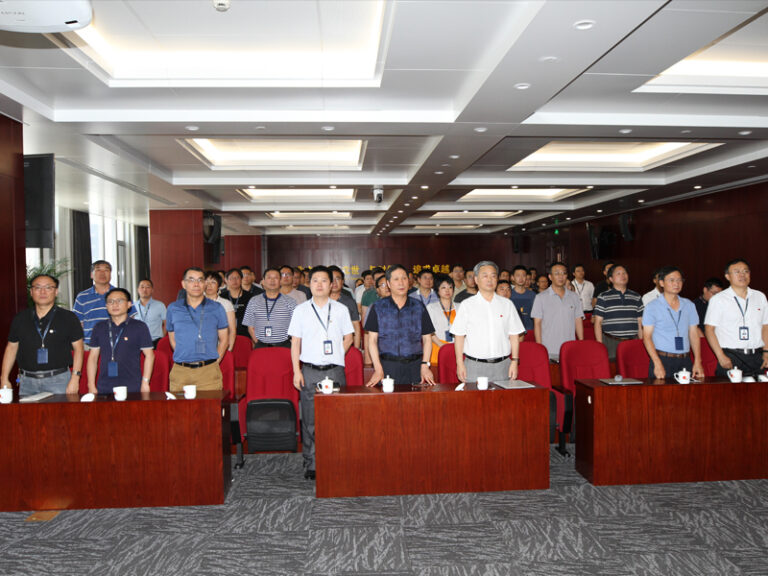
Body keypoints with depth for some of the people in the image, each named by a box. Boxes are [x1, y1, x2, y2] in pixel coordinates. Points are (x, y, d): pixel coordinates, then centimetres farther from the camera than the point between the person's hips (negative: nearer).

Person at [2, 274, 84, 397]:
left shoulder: (68, 318, 0)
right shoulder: (20, 319, 10)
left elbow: (78, 348, -1)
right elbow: (11, 348, 15)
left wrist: (74, 379, -9)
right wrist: (4, 379, 9)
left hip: (58, 380, -3)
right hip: (27, 381, 3)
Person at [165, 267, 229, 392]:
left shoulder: (216, 308, 7)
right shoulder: (173, 308, 11)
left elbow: (224, 339, 10)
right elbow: (172, 339, 17)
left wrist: (215, 361, 2)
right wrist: (184, 358, 7)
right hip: (180, 372, 1)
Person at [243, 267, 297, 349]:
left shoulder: (290, 302, 4)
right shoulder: (254, 301, 10)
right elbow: (251, 327, 11)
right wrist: (258, 344, -1)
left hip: (284, 346, -1)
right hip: (261, 346, 1)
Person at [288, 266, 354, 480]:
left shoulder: (341, 309, 7)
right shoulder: (301, 310, 5)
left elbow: (348, 337, 15)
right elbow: (295, 342, 5)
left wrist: (337, 355, 1)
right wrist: (296, 371, -2)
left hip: (335, 370, 0)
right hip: (310, 371, 0)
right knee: (310, 420, 2)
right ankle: (311, 464, 11)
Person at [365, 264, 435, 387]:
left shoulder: (418, 306, 11)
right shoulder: (378, 307, 7)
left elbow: (427, 339, 11)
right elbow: (372, 340, 3)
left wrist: (425, 365, -3)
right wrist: (378, 369, -8)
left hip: (414, 367, 1)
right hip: (387, 366, -1)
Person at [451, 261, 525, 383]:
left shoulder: (507, 304, 11)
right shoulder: (467, 305, 4)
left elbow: (514, 335, 10)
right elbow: (459, 336, 2)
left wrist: (514, 361, 3)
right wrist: (460, 363, -4)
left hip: (502, 366, 2)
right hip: (475, 366, -2)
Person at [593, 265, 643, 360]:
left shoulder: (636, 297, 14)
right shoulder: (603, 297, 3)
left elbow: (640, 323, 16)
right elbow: (598, 322, 0)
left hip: (633, 343, 3)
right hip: (611, 343, -3)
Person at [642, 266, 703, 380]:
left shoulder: (689, 305, 13)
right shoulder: (652, 306, -1)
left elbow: (694, 334, 12)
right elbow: (647, 337, -6)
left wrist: (698, 362, 2)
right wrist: (658, 364, -15)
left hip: (685, 360, 4)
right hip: (662, 359, -4)